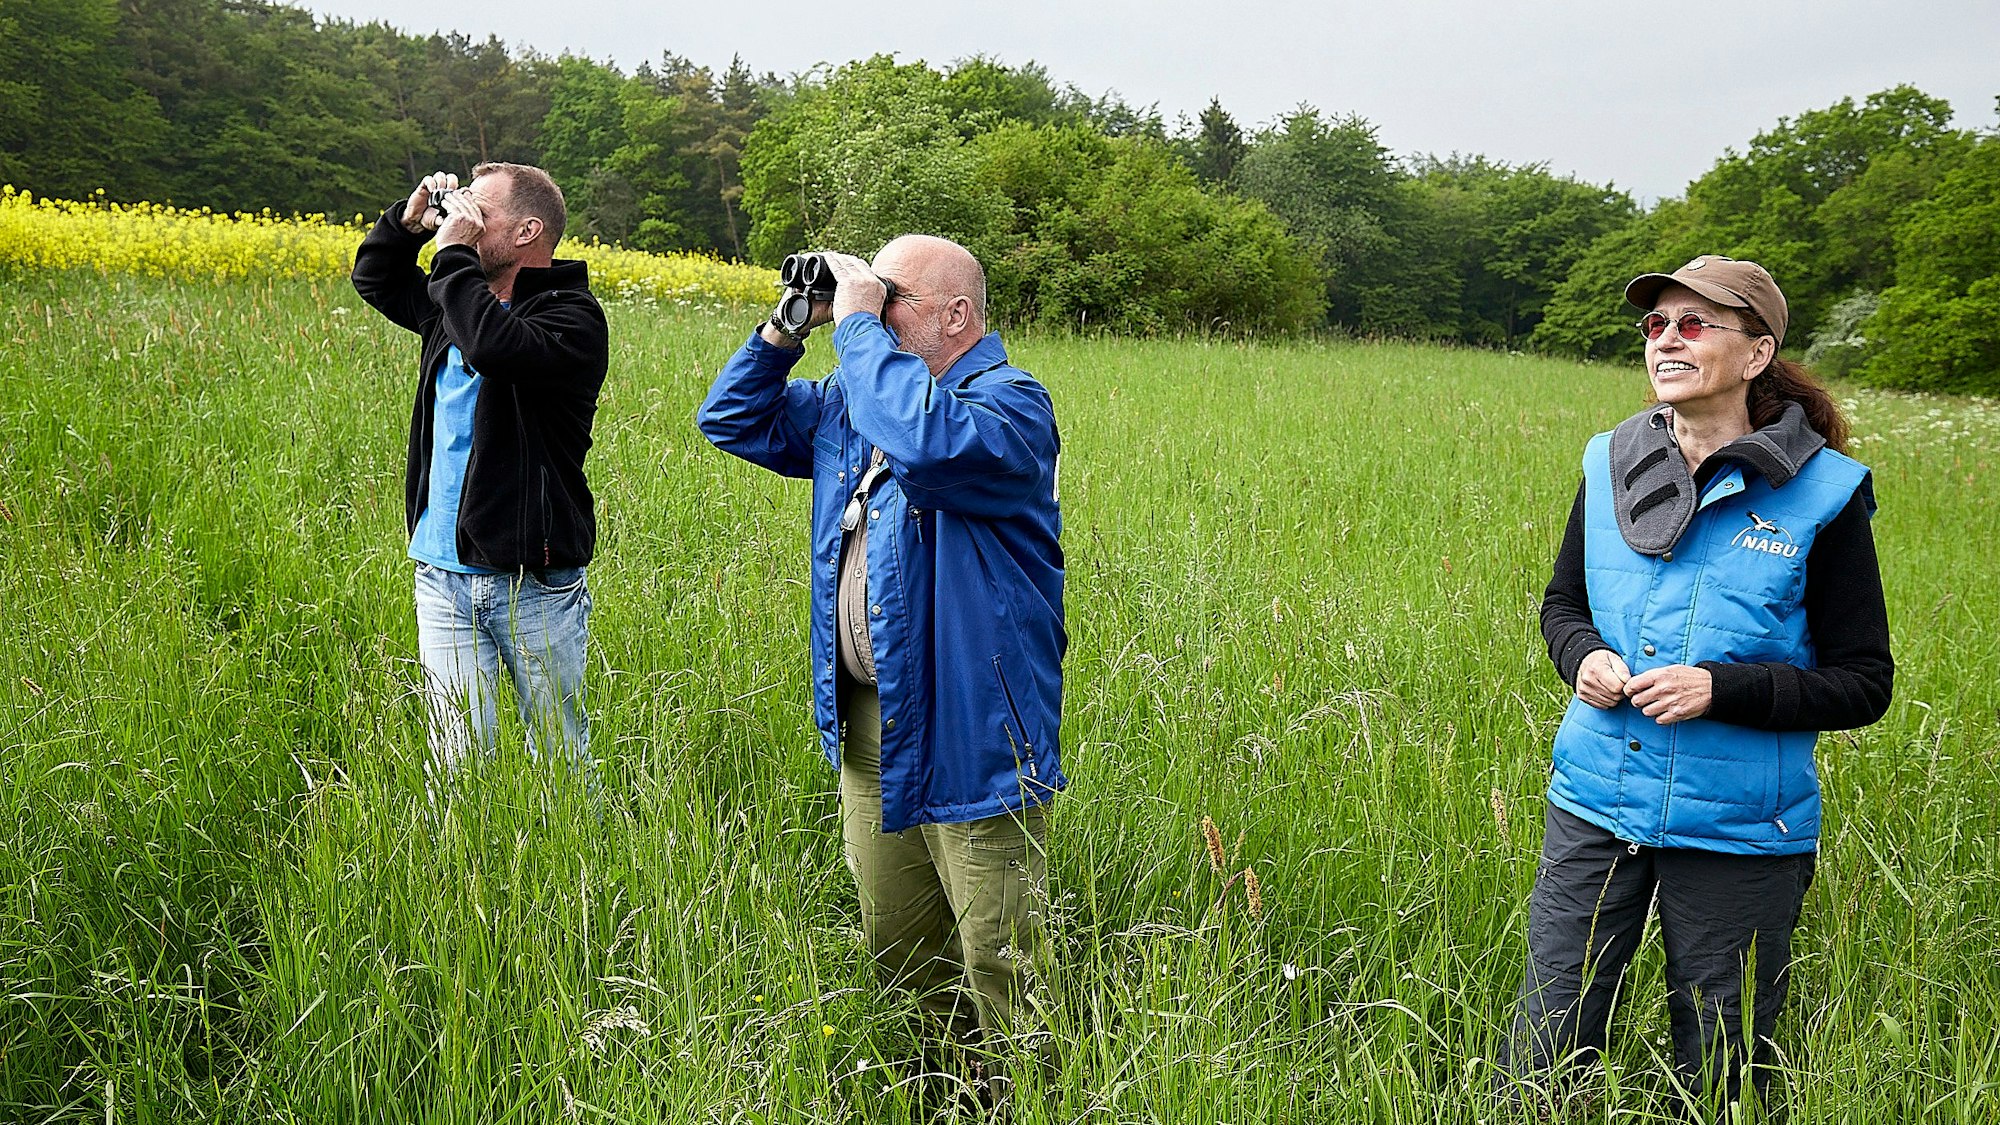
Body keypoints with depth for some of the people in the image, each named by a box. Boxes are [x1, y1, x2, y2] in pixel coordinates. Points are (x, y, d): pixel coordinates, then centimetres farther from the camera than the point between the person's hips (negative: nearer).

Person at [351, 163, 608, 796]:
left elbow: (496, 346, -29)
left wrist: (453, 253, -16)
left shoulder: (572, 317, -9)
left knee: (563, 755, 9)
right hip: (443, 576, 5)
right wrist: (411, 221, 10)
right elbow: (372, 279, 29)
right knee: (455, 762, 4)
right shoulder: (460, 300, 12)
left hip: (536, 584, -5)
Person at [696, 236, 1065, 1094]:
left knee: (1002, 974, 0)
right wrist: (786, 329, 5)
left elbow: (929, 444, -35)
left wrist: (858, 325, -21)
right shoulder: (848, 405, 11)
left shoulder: (1010, 403, -13)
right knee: (897, 953, 20)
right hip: (869, 731, 8)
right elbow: (732, 420, 20)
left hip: (968, 739, -8)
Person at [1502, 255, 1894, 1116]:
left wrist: (1723, 688, -20)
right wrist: (1584, 657, -7)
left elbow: (1864, 683, -5)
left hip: (1738, 832, -3)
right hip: (1597, 802, 3)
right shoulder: (1610, 464, 3)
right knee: (1544, 1048, 6)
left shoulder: (1822, 494, -9)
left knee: (1720, 1074, 13)